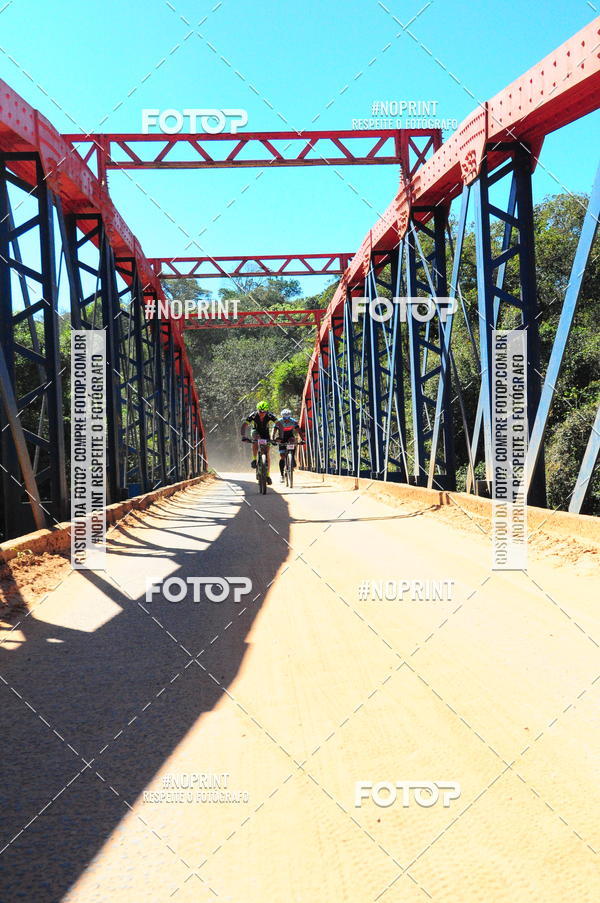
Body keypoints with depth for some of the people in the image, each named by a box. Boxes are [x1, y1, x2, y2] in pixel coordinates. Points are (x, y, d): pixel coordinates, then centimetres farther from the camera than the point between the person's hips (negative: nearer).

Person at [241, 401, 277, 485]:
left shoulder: (270, 416, -29)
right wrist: (244, 436, -48)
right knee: (256, 440, -37)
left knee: (267, 453, -7)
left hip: (266, 432, 1)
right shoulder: (253, 415, -30)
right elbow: (243, 425, -32)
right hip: (256, 431, -1)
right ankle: (254, 460, -20)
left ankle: (268, 475, 1)